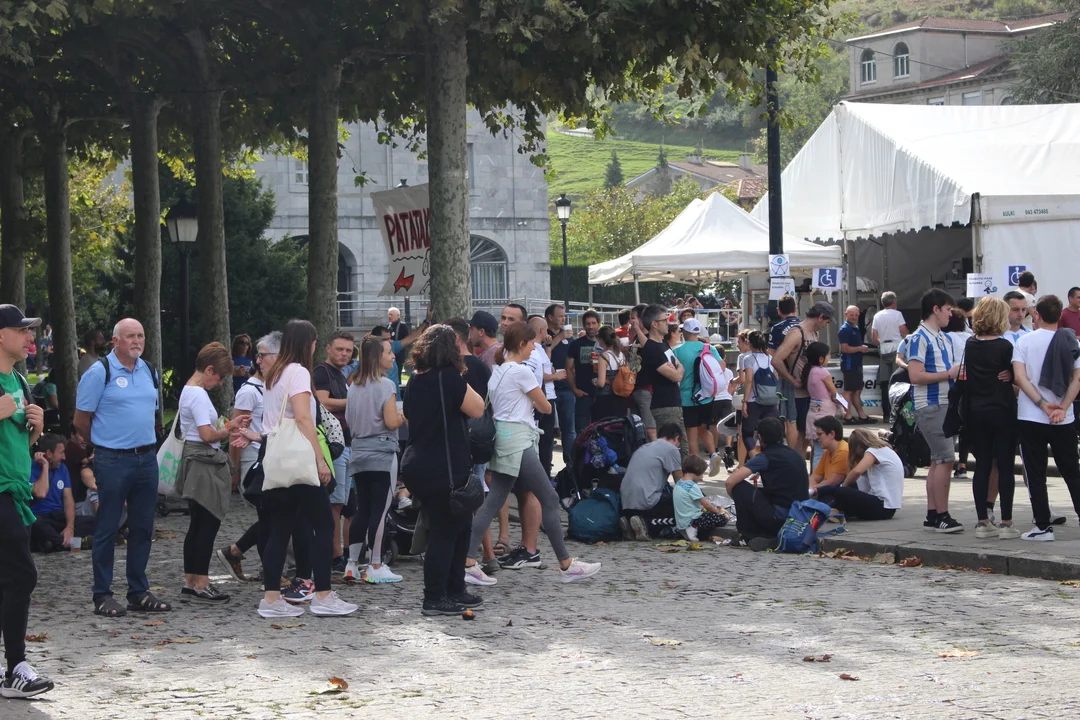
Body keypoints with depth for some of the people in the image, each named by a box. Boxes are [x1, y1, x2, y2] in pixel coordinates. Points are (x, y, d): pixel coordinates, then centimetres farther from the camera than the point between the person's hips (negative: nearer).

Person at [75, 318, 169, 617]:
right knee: (108, 528, -1)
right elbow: (81, 420, -4)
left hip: (147, 458, 6)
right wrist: (104, 443, 7)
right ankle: (102, 595, 5)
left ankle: (139, 592, 18)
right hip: (113, 461, -6)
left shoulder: (150, 372, 11)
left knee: (142, 528, 10)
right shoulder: (99, 373, -8)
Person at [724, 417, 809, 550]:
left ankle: (749, 537, 8)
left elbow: (730, 482, -12)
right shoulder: (796, 456, 14)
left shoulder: (766, 457, -6)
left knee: (740, 486, 3)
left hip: (778, 518, -7)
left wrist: (736, 499, 11)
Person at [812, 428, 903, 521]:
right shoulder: (884, 450, 19)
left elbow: (857, 471, -24)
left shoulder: (874, 451, -9)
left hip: (883, 507, -10)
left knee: (840, 493, -18)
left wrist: (843, 485, -8)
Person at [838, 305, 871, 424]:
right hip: (849, 364, -10)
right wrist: (859, 348, -20)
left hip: (856, 364, 10)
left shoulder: (856, 328, 16)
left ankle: (862, 415, 19)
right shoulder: (845, 329, -13)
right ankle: (848, 417, -5)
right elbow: (845, 348, -22)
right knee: (849, 391, -7)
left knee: (857, 390, 13)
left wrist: (864, 349, 11)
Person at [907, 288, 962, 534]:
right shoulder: (919, 339, -11)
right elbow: (916, 376, -19)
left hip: (945, 405, 9)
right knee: (945, 459, -12)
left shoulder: (945, 339, 17)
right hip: (930, 406, -9)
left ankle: (932, 515, 14)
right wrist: (948, 374, -16)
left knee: (938, 461, 10)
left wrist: (959, 373, 6)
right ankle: (942, 515, -9)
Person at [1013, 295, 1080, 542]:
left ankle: (1043, 527, 1)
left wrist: (1044, 405, -14)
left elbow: (1020, 377, -12)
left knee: (1036, 475, 4)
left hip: (1030, 419, -2)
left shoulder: (1025, 341, -3)